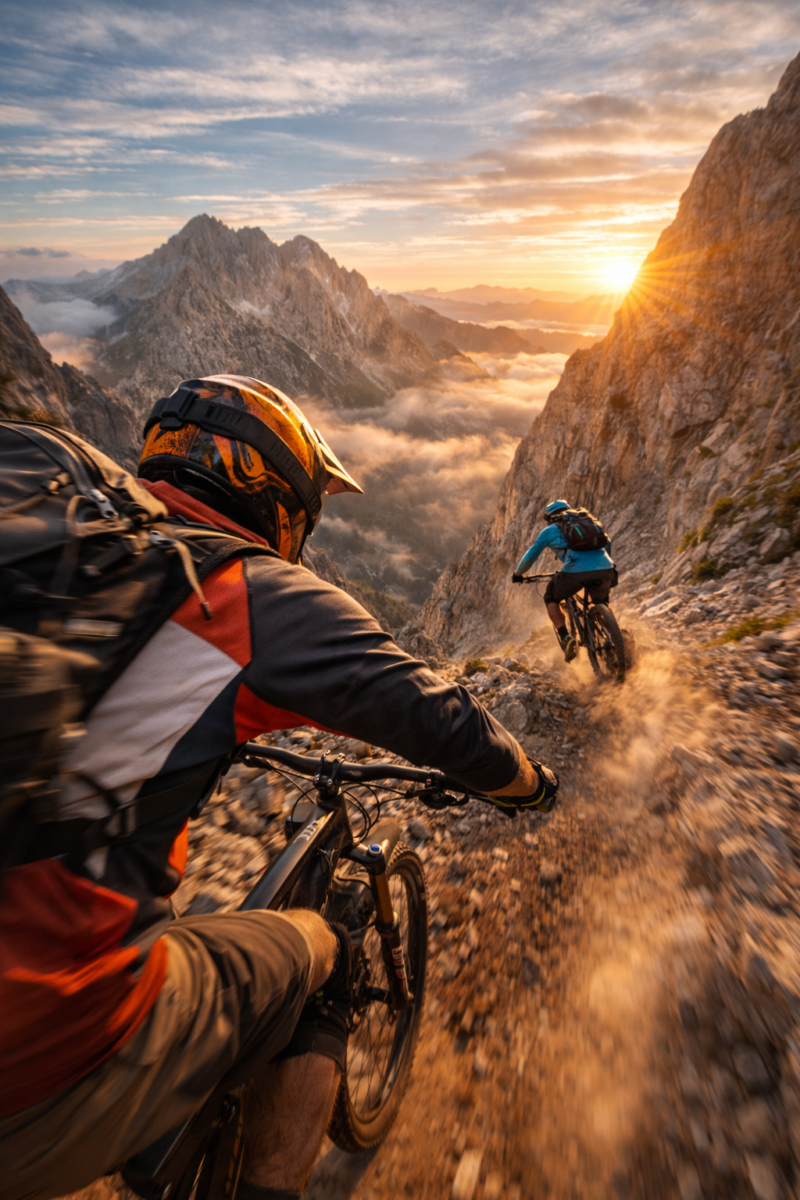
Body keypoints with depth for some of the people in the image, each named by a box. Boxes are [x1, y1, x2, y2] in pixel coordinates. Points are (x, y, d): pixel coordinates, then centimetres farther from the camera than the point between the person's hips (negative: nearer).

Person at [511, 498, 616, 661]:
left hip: (576, 572, -4)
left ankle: (566, 639, 7)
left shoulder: (550, 530, 19)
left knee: (551, 598, 23)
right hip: (606, 571, 4)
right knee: (601, 603, 35)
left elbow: (531, 555, 23)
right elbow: (607, 544, 39)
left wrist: (518, 573, 40)